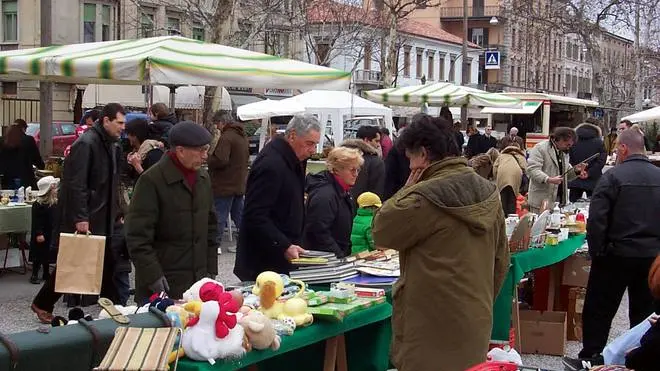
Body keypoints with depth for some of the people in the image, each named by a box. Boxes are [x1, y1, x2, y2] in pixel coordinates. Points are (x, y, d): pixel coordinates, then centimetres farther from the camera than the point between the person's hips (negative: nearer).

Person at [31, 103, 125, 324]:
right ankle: (42, 304, 15)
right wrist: (80, 218, -23)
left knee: (107, 263, 9)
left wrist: (116, 212, 15)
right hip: (82, 218, -8)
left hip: (102, 217, 8)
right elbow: (76, 184, -22)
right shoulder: (86, 144, -17)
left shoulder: (112, 145, 11)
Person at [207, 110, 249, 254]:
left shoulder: (226, 138, -18)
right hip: (240, 183, 9)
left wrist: (209, 159, -8)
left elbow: (220, 161, -25)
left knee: (220, 215, -2)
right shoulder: (243, 136, 12)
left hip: (225, 185, -9)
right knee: (238, 215, 15)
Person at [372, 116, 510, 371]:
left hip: (432, 329, -7)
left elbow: (381, 233, -7)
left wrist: (407, 190, -1)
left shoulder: (425, 197, -18)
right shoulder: (489, 193, 7)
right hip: (475, 324, 8)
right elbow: (500, 260, 13)